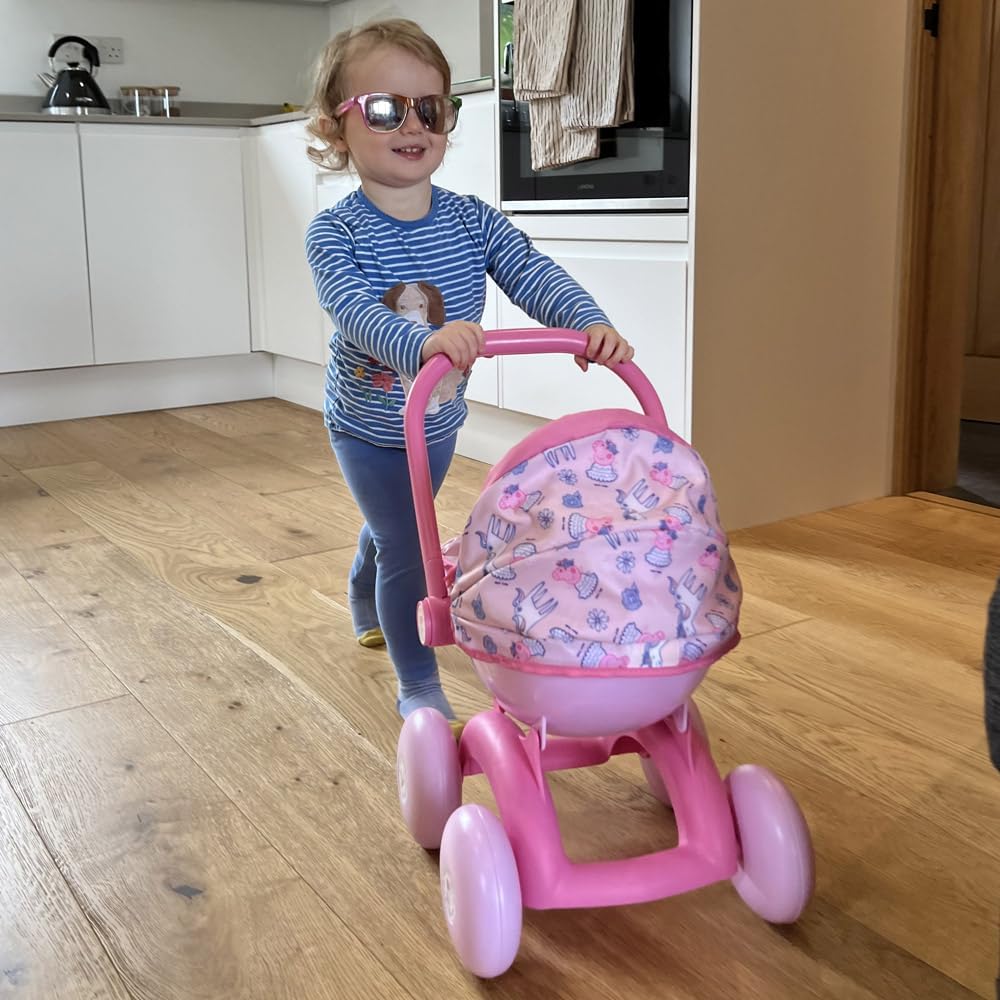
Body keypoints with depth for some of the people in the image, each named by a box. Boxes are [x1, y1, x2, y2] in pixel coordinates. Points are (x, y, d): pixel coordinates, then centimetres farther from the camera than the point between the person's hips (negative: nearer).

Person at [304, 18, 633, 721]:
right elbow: (355, 310, -41)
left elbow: (533, 274, -23)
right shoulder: (335, 232, -24)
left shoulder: (470, 219, -13)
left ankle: (367, 608, 58)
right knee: (408, 550, -4)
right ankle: (418, 686, 16)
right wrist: (420, 343, -61)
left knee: (393, 526, 28)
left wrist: (590, 322, -43)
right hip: (368, 425, -5)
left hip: (439, 420, 5)